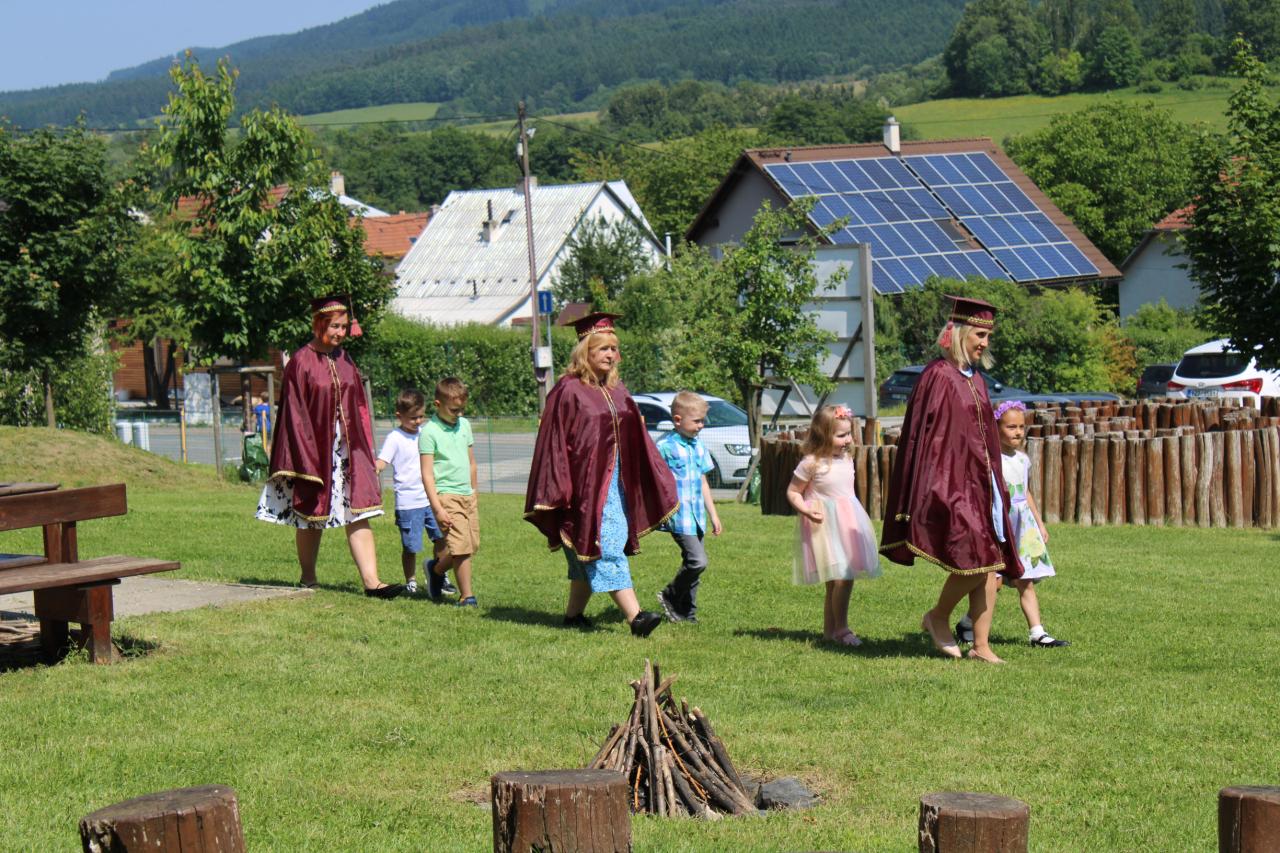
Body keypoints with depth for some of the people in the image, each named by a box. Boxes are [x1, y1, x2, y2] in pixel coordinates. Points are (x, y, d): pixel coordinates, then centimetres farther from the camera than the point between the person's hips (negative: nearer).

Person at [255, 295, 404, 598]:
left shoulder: (344, 360, 10)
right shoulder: (301, 363, -9)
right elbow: (295, 415, -11)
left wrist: (366, 449, 10)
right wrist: (307, 459, -16)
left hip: (347, 449, 5)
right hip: (314, 448, -5)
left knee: (359, 515, -4)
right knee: (310, 517, 7)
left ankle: (371, 580, -9)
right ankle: (308, 580, 20)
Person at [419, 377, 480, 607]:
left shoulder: (465, 425, 11)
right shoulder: (429, 432, -9)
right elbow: (427, 474, -12)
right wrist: (438, 509, -17)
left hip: (467, 495, 7)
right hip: (446, 495, -7)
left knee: (472, 544, 5)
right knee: (461, 546, -13)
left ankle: (436, 569, 29)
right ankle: (466, 596, -4)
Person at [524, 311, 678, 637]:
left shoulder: (616, 390, 13)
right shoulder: (568, 392, -9)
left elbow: (635, 439, 19)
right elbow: (554, 442, -10)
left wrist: (658, 481, 16)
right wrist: (557, 490, -14)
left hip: (615, 484, 8)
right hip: (585, 484, -8)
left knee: (589, 556, 11)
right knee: (606, 551, -12)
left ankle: (574, 613, 21)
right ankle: (635, 616, -20)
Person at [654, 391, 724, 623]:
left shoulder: (699, 446, 12)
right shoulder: (665, 446, -10)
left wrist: (713, 514, 20)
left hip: (697, 516, 8)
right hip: (679, 516, -8)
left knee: (692, 564, 9)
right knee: (697, 561, -16)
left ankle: (686, 612, 19)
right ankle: (670, 597, 4)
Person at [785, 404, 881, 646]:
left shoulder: (847, 459, 7)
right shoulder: (811, 464, -13)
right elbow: (793, 492, -8)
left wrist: (854, 516, 22)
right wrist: (807, 511, -23)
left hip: (848, 523, 7)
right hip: (825, 525, -7)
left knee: (837, 580, 10)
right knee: (841, 578, -13)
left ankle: (830, 628, 20)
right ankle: (841, 628, -2)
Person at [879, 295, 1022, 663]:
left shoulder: (976, 381, 15)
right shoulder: (937, 376, -10)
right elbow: (926, 433, -14)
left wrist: (994, 484, 21)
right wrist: (937, 490, -19)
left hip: (979, 481, 8)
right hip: (949, 481, -8)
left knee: (990, 566, 3)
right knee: (976, 559, -15)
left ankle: (981, 645, 7)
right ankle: (937, 617, 8)